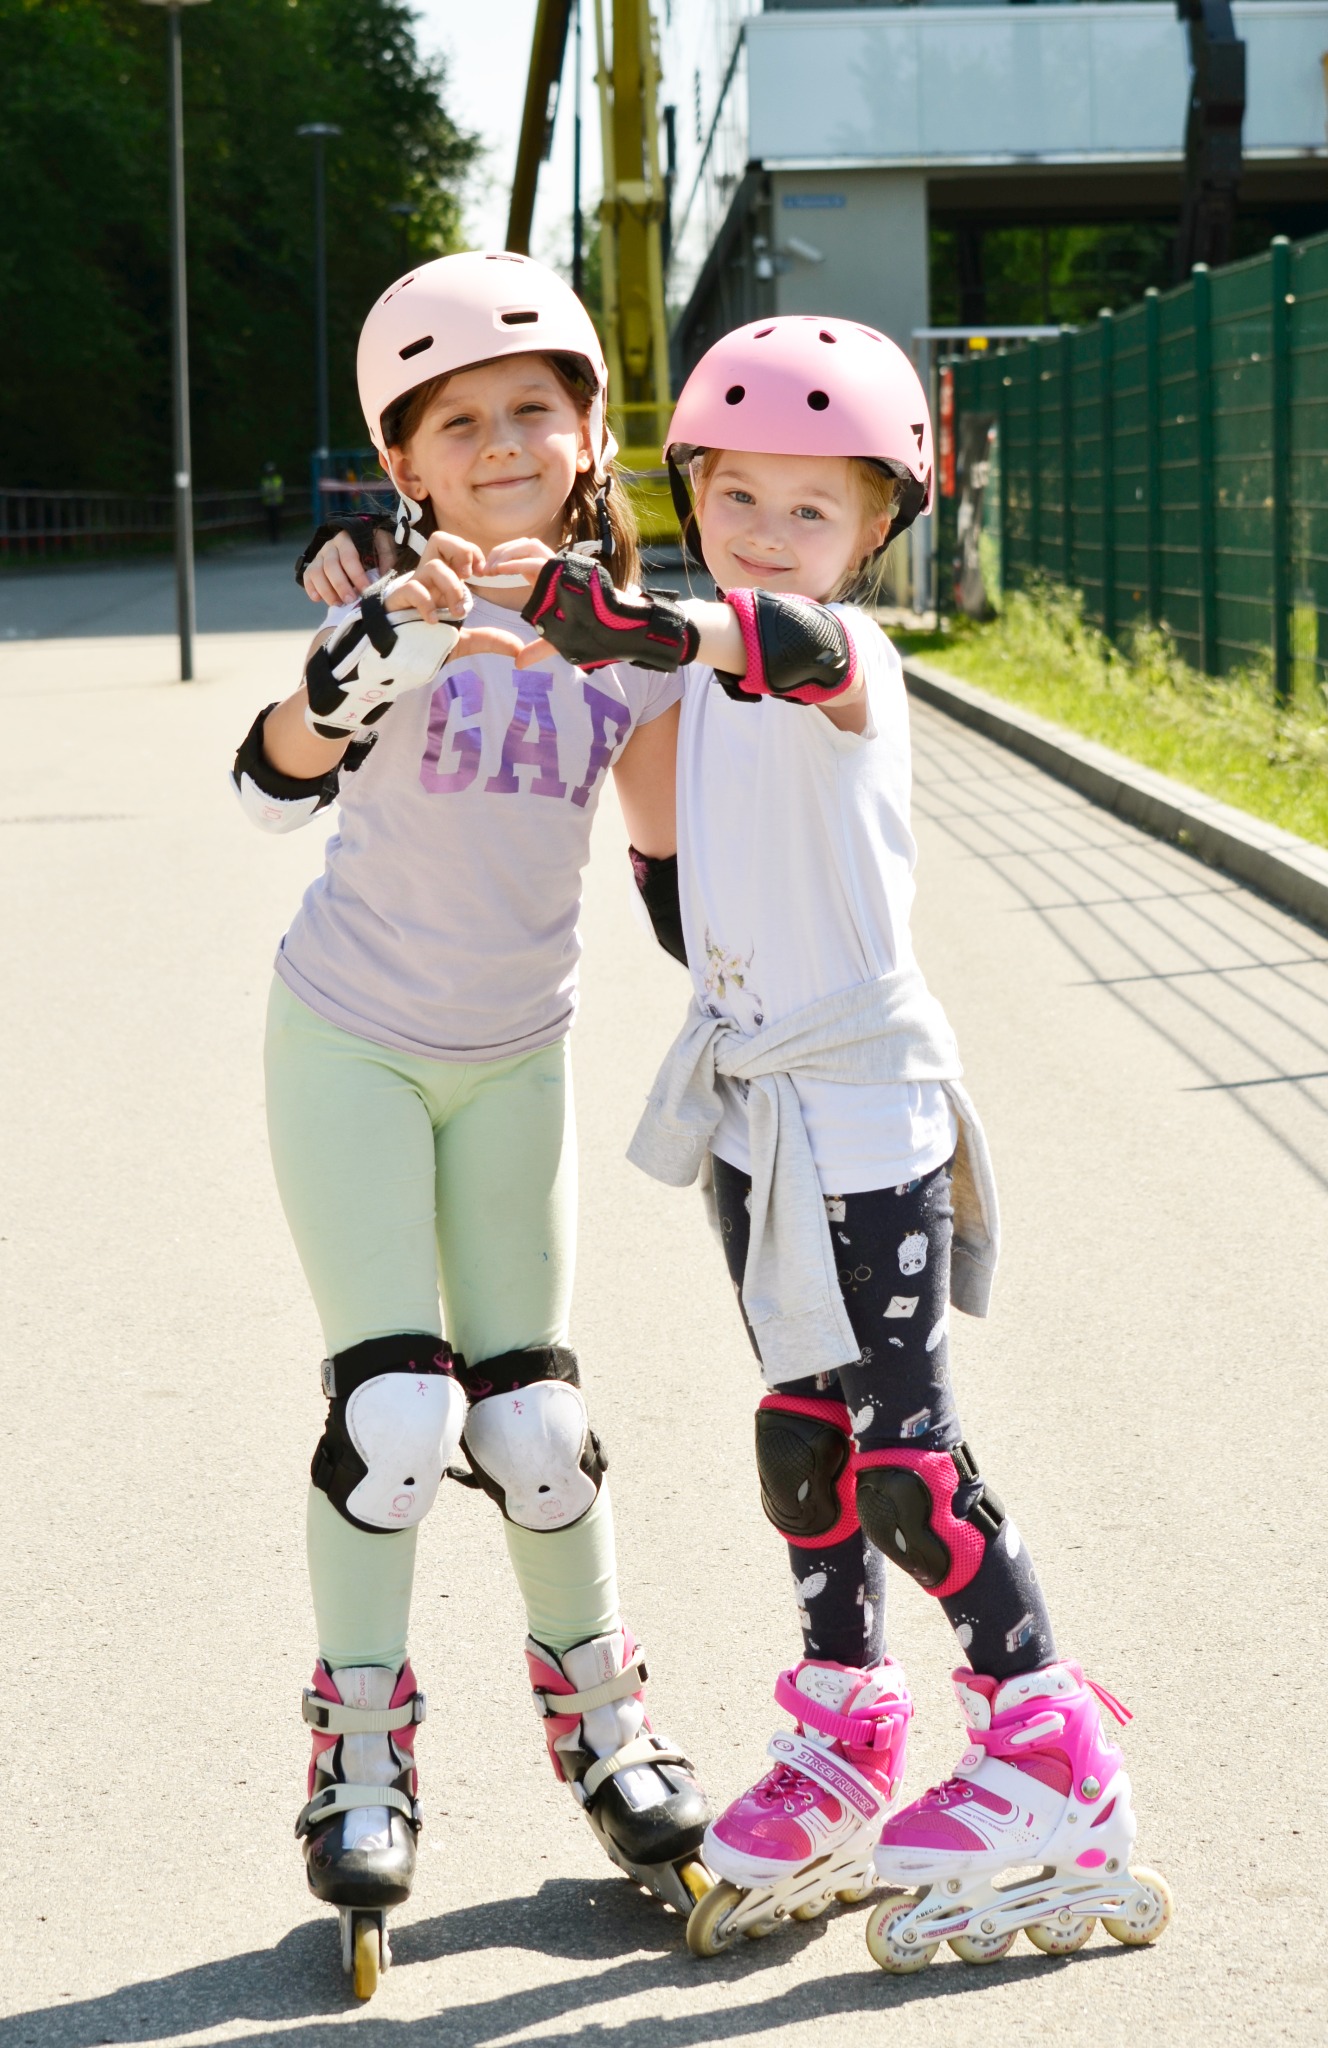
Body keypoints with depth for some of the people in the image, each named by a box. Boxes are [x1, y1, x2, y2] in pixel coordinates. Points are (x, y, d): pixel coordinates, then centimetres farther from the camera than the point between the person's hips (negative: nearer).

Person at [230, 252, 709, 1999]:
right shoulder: (402, 611, -16)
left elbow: (680, 855, 10)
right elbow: (277, 783, -37)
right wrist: (381, 642, -51)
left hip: (515, 1063, 3)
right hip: (350, 1047, -3)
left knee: (532, 1419, 4)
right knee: (395, 1409, -10)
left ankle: (601, 1724, 25)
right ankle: (361, 1761, 8)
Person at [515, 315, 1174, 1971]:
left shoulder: (850, 656, -18)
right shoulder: (713, 672, 9)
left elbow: (808, 646, -45)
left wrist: (660, 626, -63)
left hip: (863, 1103, -8)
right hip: (755, 1101, 8)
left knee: (901, 1457, -5)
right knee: (802, 1442, 16)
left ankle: (1048, 1750, 8)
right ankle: (844, 1741, 29)